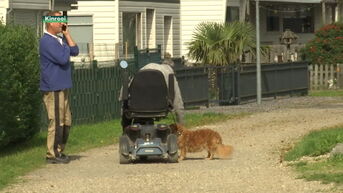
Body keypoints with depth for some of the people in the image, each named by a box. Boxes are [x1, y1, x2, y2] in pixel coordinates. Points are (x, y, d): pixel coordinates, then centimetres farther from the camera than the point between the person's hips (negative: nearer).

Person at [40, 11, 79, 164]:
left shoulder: (60, 40, 16)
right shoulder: (46, 41, -15)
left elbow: (75, 51, 9)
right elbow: (62, 59, -22)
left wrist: (67, 34, 5)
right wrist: (66, 48, -4)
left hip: (62, 88, 10)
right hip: (53, 88, -10)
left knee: (66, 122, 13)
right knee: (56, 122, -8)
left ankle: (59, 151, 20)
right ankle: (52, 155, -3)